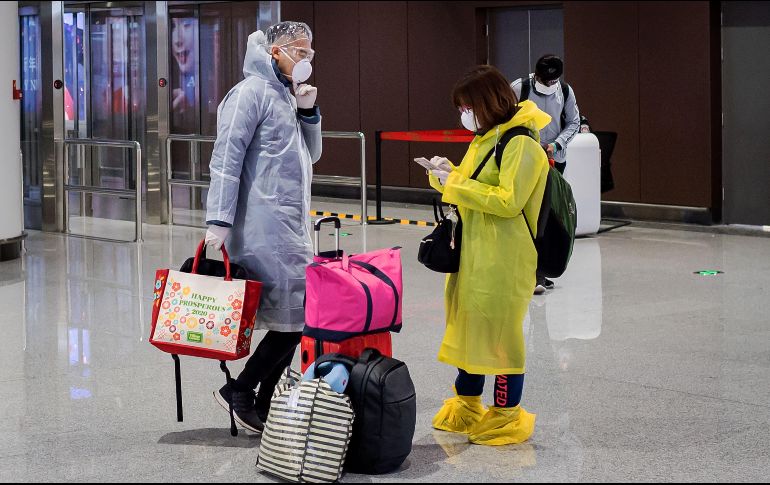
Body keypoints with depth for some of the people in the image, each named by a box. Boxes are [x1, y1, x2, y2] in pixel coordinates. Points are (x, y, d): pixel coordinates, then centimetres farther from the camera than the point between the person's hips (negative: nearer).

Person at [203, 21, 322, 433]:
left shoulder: (287, 97, 21)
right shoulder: (253, 91, -7)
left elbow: (311, 154, 23)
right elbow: (226, 158, -14)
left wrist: (308, 112, 7)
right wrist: (219, 220, -20)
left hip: (291, 226, 9)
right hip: (264, 226, -9)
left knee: (291, 320, 8)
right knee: (296, 315, -11)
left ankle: (264, 407, 15)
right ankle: (240, 391, -1)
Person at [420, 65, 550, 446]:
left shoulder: (521, 143, -15)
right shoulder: (485, 139, 15)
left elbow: (509, 200, -22)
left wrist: (455, 185, -19)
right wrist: (448, 175, 3)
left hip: (502, 260, -10)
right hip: (472, 253, 10)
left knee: (499, 333, -2)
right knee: (467, 328, 15)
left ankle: (507, 418, 10)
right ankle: (466, 409, 27)